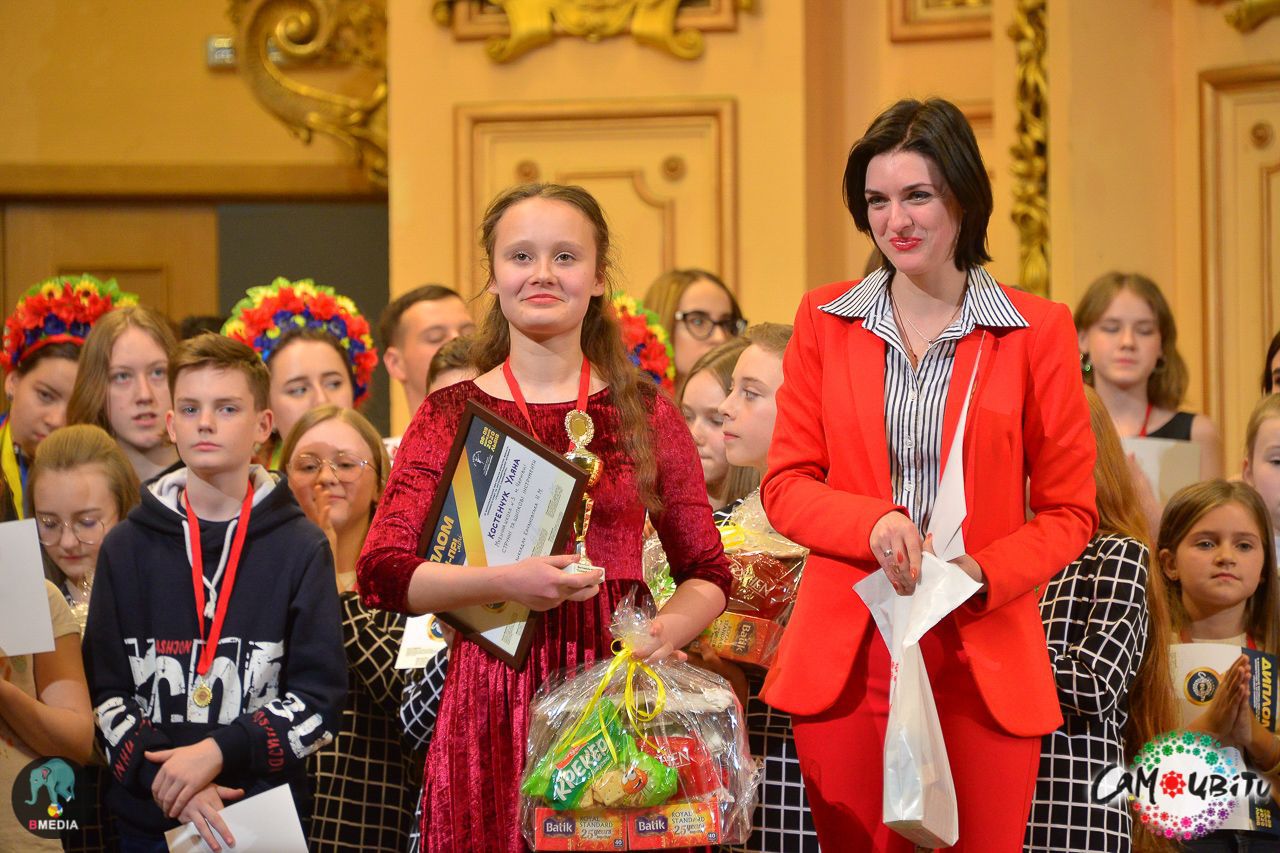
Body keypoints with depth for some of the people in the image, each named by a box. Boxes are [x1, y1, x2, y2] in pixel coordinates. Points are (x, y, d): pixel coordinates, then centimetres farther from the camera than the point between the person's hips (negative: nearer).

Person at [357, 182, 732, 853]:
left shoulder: (644, 413, 8)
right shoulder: (454, 414, 5)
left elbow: (707, 575, 11)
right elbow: (382, 575, -5)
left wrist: (665, 632, -10)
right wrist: (502, 582, -20)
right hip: (493, 697, -1)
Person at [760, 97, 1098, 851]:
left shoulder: (1037, 330, 1)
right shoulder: (825, 321, 7)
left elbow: (1070, 511, 4)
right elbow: (786, 486, 7)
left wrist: (982, 575, -15)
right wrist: (874, 523, -14)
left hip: (984, 661, -1)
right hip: (847, 657, 1)